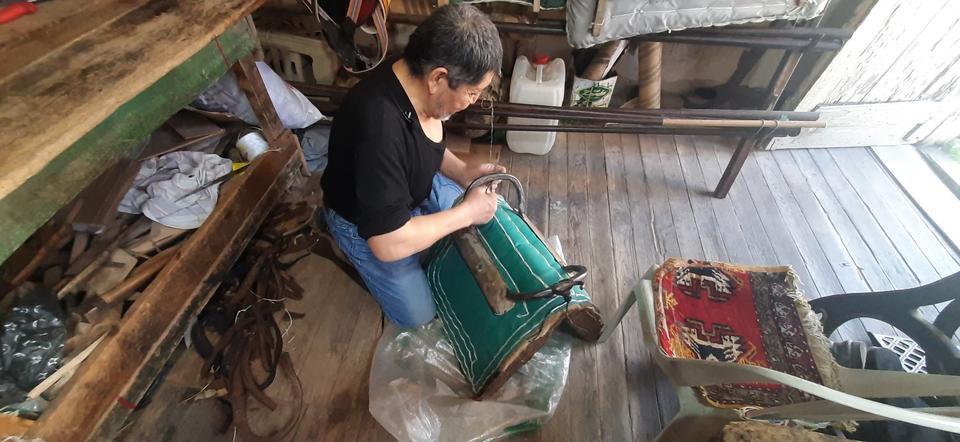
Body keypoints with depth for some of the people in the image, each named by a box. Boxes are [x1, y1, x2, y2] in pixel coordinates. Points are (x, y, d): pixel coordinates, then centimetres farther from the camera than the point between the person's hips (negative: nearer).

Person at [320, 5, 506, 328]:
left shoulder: (417, 83, -16)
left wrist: (463, 172, -13)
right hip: (366, 222, -7)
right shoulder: (380, 127, -42)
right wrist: (467, 211, -29)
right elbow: (390, 245, -38)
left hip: (419, 186, 7)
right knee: (418, 315, 6)